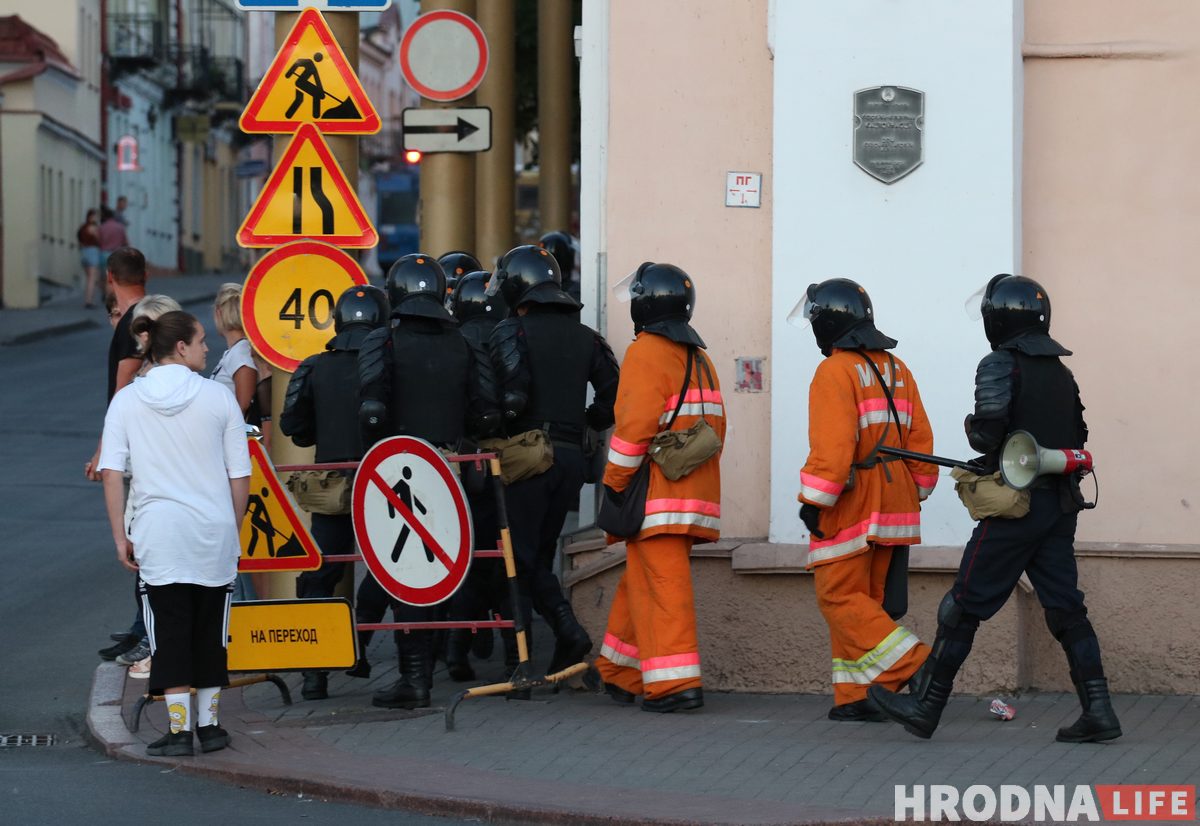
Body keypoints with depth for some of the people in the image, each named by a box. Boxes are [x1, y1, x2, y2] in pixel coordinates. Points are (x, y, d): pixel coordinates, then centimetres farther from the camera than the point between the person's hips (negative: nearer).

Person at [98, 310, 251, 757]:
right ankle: (209, 723, 17)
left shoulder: (126, 400, 1)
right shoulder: (218, 397, 0)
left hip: (158, 535, -1)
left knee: (170, 632, 2)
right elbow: (240, 475, 2)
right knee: (210, 631, 12)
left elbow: (112, 474, -4)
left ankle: (179, 729, -3)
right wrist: (232, 529, 14)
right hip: (213, 534, 1)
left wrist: (120, 536, 0)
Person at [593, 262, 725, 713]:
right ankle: (620, 674, 24)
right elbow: (715, 426, 18)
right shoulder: (699, 360, 16)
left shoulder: (646, 354, -11)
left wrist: (613, 485, -11)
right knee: (640, 581, 17)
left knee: (660, 584, -9)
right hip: (696, 496, 9)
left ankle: (676, 681, -15)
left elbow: (635, 427, -18)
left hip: (657, 498, -9)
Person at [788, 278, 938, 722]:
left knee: (840, 597, -4)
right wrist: (912, 496, 21)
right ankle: (857, 697, 9)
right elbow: (920, 439, 14)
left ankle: (913, 666, -15)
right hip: (893, 506, 8)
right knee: (865, 598, 12)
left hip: (850, 504, -8)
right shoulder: (896, 370, 13)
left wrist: (812, 501, -15)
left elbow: (832, 447, -20)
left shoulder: (835, 372, -12)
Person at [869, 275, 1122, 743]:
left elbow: (989, 433, -20)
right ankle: (1098, 710, -3)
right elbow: (1077, 437, 18)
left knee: (966, 604, 0)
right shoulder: (1060, 372, 13)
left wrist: (972, 429, 3)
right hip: (1061, 503, 7)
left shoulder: (1000, 365, -10)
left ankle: (926, 708, 6)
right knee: (1065, 607, 6)